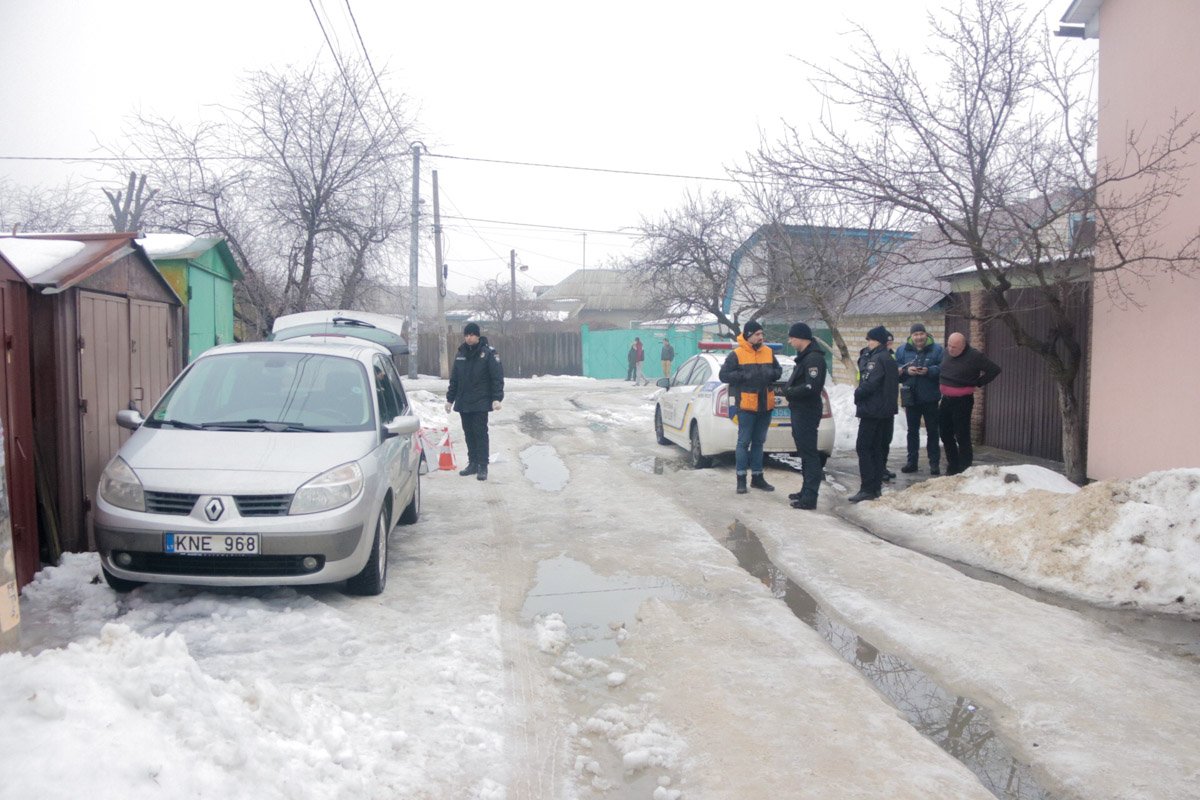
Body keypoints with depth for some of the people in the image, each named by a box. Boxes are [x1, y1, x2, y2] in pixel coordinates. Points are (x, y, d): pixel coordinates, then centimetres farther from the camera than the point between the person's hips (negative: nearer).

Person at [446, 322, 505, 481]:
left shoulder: (489, 353, -7)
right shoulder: (460, 353, 10)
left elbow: (497, 377, -10)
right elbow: (454, 379, 17)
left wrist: (496, 399, -18)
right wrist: (450, 399, 16)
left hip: (481, 403, -5)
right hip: (463, 402, 6)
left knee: (481, 434, -5)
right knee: (469, 434, 10)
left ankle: (483, 467, -2)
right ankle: (473, 464, 19)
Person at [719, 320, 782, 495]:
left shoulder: (768, 353, 9)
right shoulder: (736, 354, -7)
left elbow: (779, 370, 18)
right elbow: (723, 375, -8)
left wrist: (772, 373, -6)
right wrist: (744, 376, -20)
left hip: (765, 405, 5)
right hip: (746, 405, -5)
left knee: (759, 442, 13)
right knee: (744, 442, 0)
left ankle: (757, 477, 23)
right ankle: (741, 479, 7)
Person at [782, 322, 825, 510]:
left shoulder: (814, 358, -17)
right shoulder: (804, 356, 17)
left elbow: (811, 387, -26)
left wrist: (789, 392, -15)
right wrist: (790, 391, 4)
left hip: (807, 412, -11)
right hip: (800, 410, 11)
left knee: (809, 453, -8)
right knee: (805, 452, 17)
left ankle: (810, 498, -5)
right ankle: (807, 491, 27)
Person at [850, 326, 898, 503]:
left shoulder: (878, 358, -16)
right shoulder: (888, 358, 16)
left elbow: (870, 383, -22)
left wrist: (858, 394, -5)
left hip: (872, 410, -10)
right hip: (885, 410, 10)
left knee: (863, 447, -8)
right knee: (877, 448, 14)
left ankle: (867, 488, -10)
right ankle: (876, 487, 18)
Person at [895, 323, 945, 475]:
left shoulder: (936, 349, -3)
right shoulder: (902, 350, 4)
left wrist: (929, 371, -23)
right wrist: (906, 370, -16)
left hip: (930, 398, -2)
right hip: (910, 398, 2)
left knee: (932, 431, 5)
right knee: (912, 430, 11)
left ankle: (934, 463, 12)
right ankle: (912, 461, 20)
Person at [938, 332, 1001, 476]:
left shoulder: (974, 356, -14)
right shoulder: (946, 352, 4)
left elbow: (994, 370, -9)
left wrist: (977, 383, -6)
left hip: (962, 401, -7)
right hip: (946, 399, 7)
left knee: (962, 436, -2)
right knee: (946, 434, 12)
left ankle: (964, 469, 6)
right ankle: (952, 466, 25)